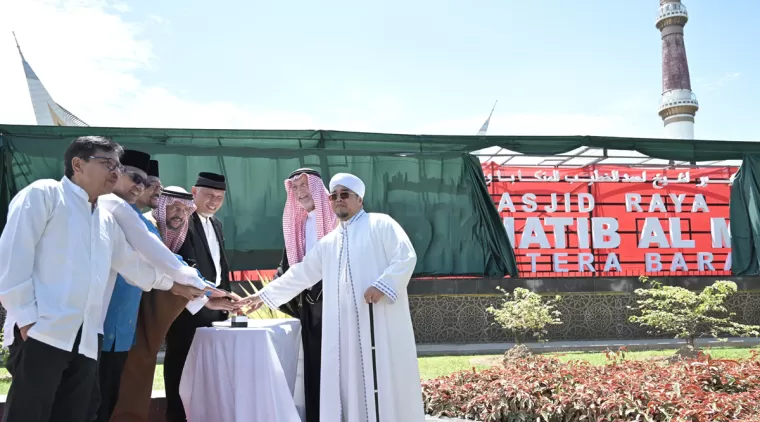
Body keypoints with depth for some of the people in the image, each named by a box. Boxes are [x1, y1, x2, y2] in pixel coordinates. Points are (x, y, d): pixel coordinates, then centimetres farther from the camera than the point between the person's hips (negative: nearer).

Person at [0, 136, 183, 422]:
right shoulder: (44, 194, 2)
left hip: (86, 340, 6)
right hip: (42, 332, -6)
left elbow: (137, 266, 22)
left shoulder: (107, 220, 21)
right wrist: (26, 317, -12)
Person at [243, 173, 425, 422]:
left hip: (382, 320, -5)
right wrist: (265, 295, 23)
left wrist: (382, 285, -20)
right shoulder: (329, 242, 20)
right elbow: (301, 273, 24)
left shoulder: (380, 224, 3)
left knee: (387, 379, -3)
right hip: (346, 325, 6)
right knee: (351, 383, 5)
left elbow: (406, 257, -8)